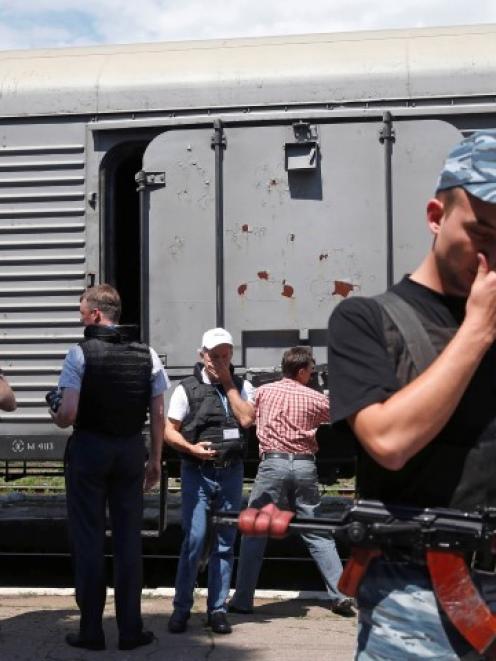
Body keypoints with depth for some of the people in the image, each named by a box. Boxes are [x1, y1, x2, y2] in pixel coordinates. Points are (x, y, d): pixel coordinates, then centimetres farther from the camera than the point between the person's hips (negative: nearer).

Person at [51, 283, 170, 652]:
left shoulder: (80, 353, -11)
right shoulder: (147, 356, 0)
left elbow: (68, 414, -16)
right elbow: (158, 416, 1)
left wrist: (55, 416, 7)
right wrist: (155, 461, 10)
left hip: (88, 451, -3)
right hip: (131, 452, 3)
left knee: (88, 540, 7)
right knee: (129, 539, 9)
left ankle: (91, 631, 12)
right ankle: (130, 630, 14)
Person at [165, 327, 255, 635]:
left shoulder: (242, 386, 8)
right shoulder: (188, 388, 1)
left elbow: (247, 419, -9)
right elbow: (170, 430, 0)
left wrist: (228, 383, -6)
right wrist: (191, 448, -17)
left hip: (231, 472, 3)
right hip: (197, 472, -3)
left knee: (225, 542, 7)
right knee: (195, 538, -8)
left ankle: (218, 609, 16)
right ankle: (182, 608, 5)